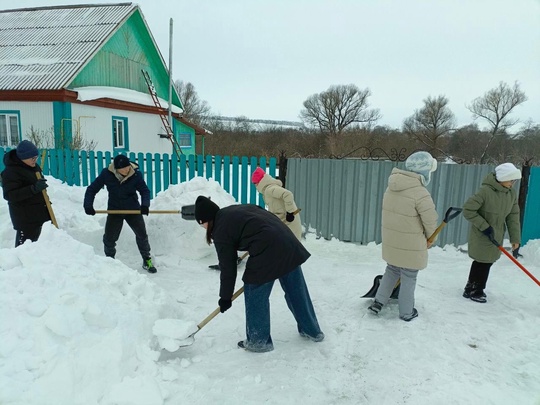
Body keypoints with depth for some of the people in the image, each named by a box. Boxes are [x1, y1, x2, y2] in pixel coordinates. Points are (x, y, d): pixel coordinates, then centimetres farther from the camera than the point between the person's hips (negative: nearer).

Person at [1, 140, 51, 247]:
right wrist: (34, 189, -32)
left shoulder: (34, 166, 10)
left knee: (34, 242, 15)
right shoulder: (11, 171, -15)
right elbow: (9, 195, -24)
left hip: (38, 212, 8)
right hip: (24, 216, -8)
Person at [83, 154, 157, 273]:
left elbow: (145, 191, -11)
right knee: (109, 238, 3)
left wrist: (145, 205, -28)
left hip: (133, 209, 0)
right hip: (114, 210, 1)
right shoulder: (106, 174, -16)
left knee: (142, 235, 2)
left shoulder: (136, 174, -17)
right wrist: (88, 205, -17)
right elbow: (92, 189, -7)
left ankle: (147, 260, 21)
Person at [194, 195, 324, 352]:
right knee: (296, 289, 21)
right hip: (288, 242, 9)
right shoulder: (237, 210, 23)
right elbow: (266, 220, 22)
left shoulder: (220, 230, 1)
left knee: (255, 295, 10)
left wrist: (225, 297, 15)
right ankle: (312, 331, 37)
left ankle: (259, 341, 24)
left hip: (268, 252, -9)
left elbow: (228, 267, 3)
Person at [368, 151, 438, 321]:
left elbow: (393, 214, 6)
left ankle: (378, 302, 26)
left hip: (391, 241, 6)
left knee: (392, 270, 23)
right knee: (409, 277, 11)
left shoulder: (391, 187, 0)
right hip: (410, 245, -6)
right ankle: (406, 312, 26)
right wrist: (429, 238, 5)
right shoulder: (420, 193, -22)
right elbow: (431, 221, -16)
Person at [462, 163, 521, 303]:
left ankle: (472, 289, 30)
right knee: (483, 262, 2)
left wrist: (515, 238, 3)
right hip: (481, 235, -7)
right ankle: (474, 290, 20)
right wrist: (484, 226, -21)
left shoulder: (512, 194, 0)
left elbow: (513, 217, 6)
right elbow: (468, 210, -22)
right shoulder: (485, 191, -22)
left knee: (488, 262, 14)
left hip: (496, 235, 7)